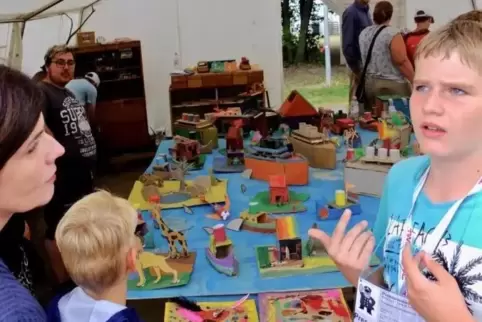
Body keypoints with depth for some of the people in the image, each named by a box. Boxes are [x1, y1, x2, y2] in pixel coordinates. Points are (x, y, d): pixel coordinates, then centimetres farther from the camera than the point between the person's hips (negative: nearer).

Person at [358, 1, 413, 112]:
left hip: (369, 83, 7)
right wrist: (416, 81, -10)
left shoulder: (364, 33, 8)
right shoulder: (392, 33, -13)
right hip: (391, 84, -7)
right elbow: (402, 62, -16)